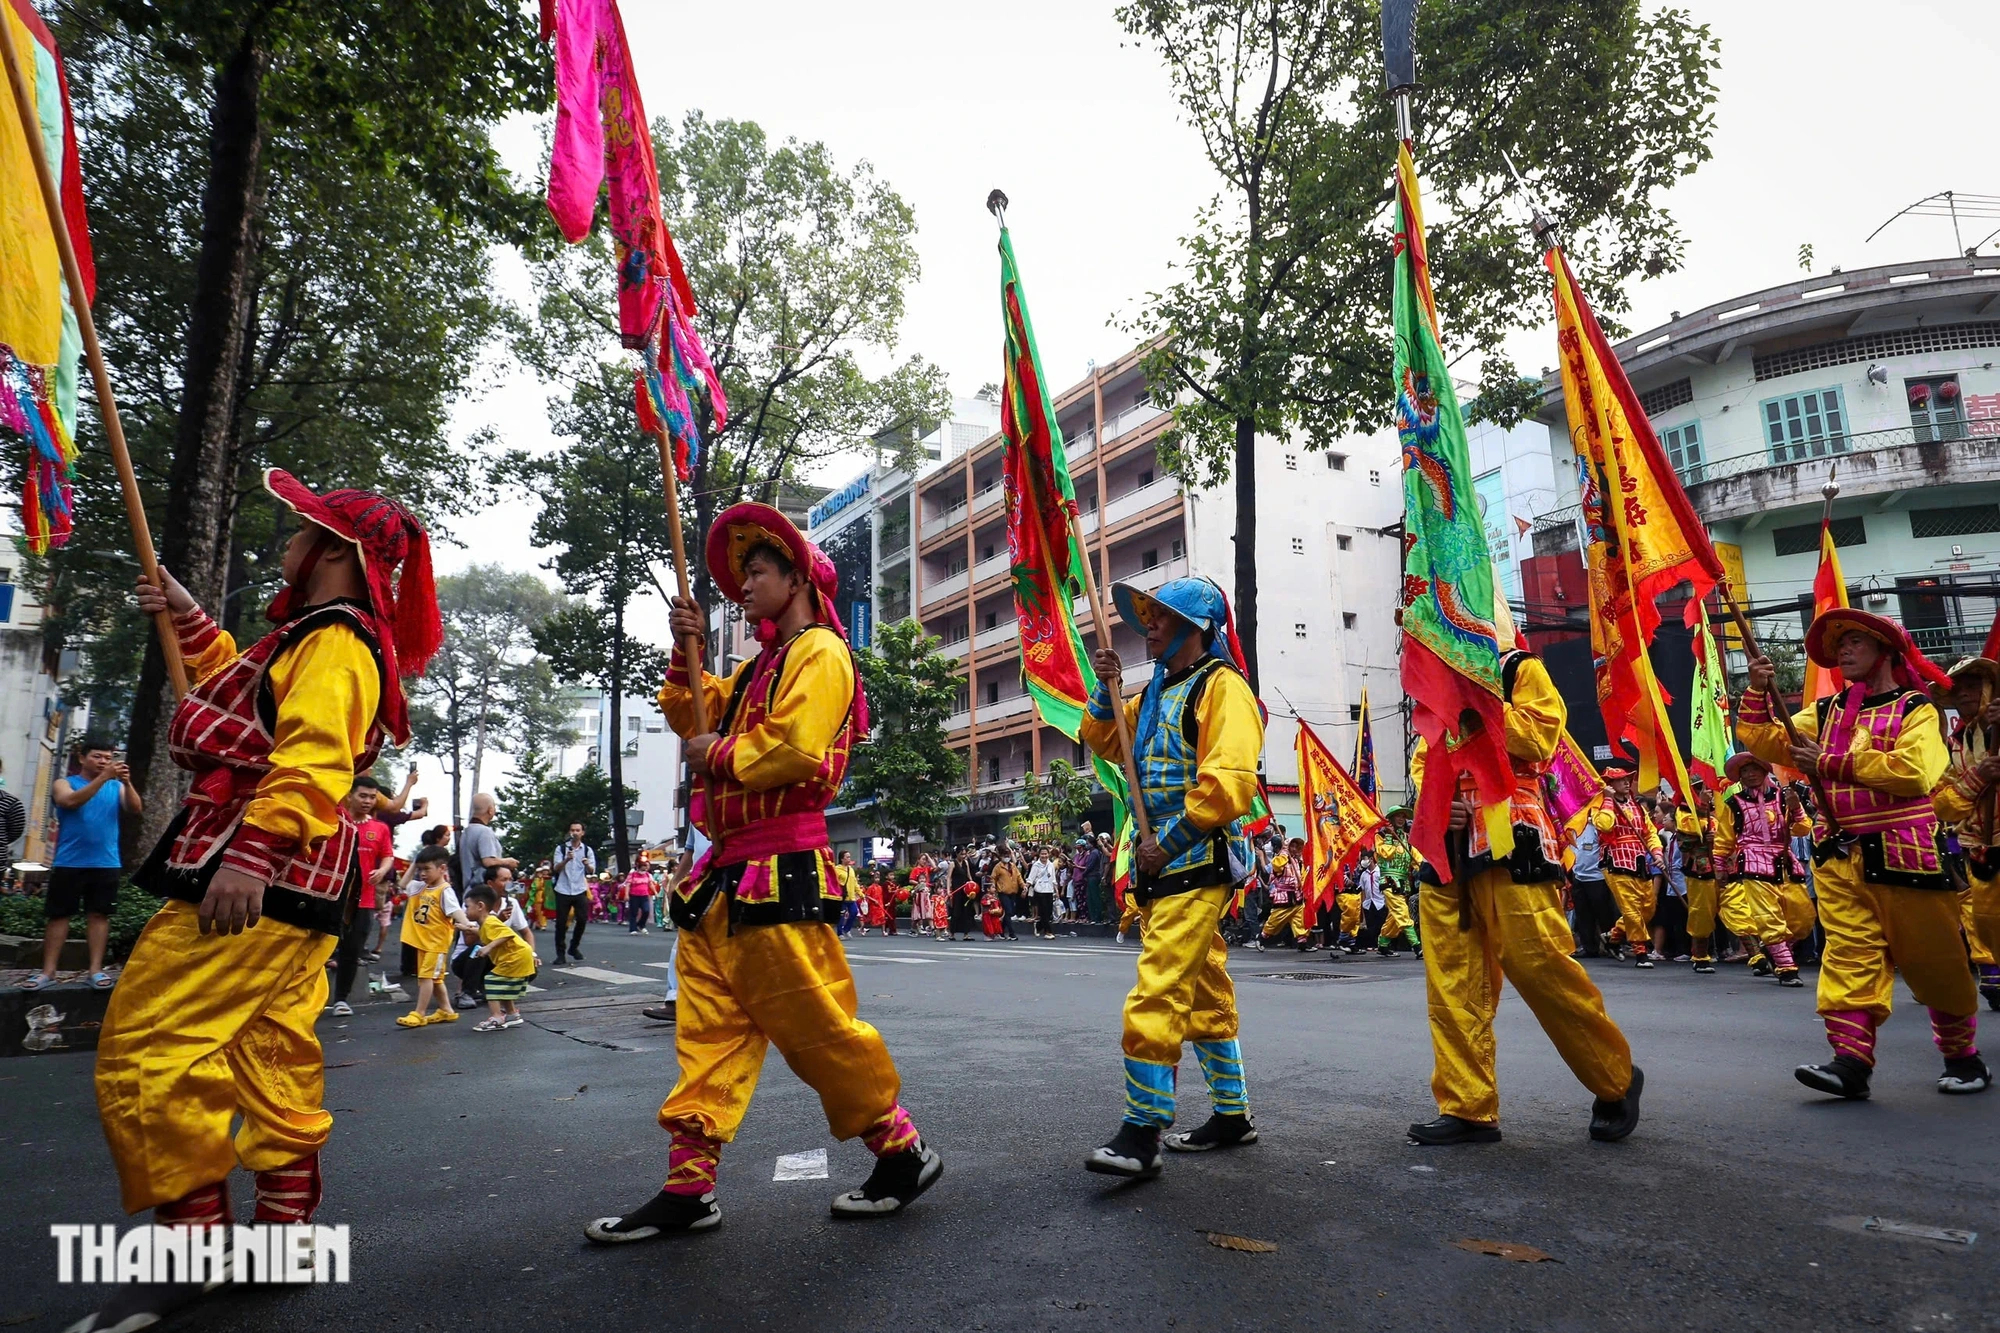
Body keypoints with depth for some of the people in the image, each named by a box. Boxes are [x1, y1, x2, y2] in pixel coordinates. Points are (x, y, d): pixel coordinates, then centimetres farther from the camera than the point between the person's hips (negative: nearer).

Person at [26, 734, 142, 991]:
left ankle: (96, 968, 4)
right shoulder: (64, 783, 5)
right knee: (59, 914, 3)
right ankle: (48, 970, 7)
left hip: (105, 863, 1)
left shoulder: (116, 787, 9)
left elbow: (135, 810, -4)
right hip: (68, 863, -1)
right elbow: (71, 801, -16)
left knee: (99, 913, 2)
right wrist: (103, 778, -25)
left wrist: (127, 782, -19)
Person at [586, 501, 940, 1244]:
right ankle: (689, 1188, 13)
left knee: (815, 1024, -4)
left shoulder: (820, 652, -6)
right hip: (728, 873, 10)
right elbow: (692, 717, 27)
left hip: (781, 872, -9)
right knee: (710, 1028, 8)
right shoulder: (761, 666, 24)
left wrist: (719, 756, -7)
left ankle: (903, 1152, 12)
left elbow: (796, 748, -21)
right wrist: (686, 654, 13)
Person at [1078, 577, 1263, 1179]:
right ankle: (1232, 1115, 27)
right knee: (1203, 993, 16)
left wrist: (1170, 842, -18)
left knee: (1157, 993, -15)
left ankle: (1142, 1133, -10)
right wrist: (1107, 688, 8)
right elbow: (1104, 740, 25)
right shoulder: (1157, 693, 18)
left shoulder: (1222, 687, -9)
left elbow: (1230, 781, -20)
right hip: (1161, 863, 10)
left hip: (1198, 862, -10)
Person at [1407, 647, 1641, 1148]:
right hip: (1447, 848, 6)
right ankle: (1467, 1108, 8)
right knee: (1452, 981, 2)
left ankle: (1616, 1080, 12)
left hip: (1509, 841, -6)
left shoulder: (1521, 669, 5)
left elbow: (1538, 738, -10)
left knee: (1538, 963, -11)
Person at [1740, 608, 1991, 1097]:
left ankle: (1962, 1055, 24)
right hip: (1838, 856, 4)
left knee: (1930, 959, 6)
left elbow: (1913, 771, -18)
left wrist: (1831, 764, -16)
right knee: (1849, 954, -4)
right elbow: (1762, 740, 12)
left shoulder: (1915, 709, -1)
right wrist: (1758, 692, -3)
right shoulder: (1826, 712, 15)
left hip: (1901, 852, -4)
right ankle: (1851, 1058, -8)